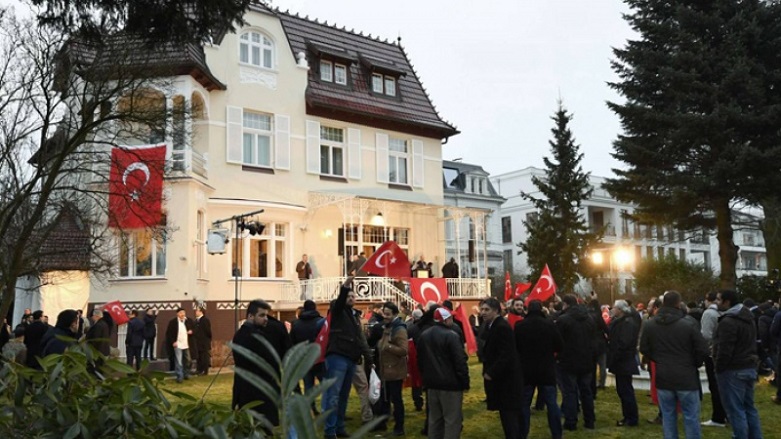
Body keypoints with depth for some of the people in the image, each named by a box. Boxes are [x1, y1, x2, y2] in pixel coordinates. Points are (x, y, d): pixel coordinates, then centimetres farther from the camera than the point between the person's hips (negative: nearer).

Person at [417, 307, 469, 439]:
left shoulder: (423, 336, 9)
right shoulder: (451, 336, -16)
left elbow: (420, 360, 17)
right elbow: (460, 361, -17)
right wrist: (465, 382, -9)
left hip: (431, 383, 7)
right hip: (450, 384, -7)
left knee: (434, 419, 15)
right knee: (452, 420, -1)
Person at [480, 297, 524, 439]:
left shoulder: (502, 327, -19)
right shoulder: (493, 326, 13)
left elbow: (505, 355, -24)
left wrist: (491, 373, -19)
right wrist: (489, 371, 8)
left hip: (505, 378, -10)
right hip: (502, 377, 10)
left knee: (508, 413, -7)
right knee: (512, 412, 16)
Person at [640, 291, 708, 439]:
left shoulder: (649, 324, -2)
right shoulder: (689, 323, -14)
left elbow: (644, 349, 7)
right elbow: (702, 350, -9)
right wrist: (694, 365, 10)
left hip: (663, 377, 3)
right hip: (686, 377, -3)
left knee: (668, 416, 11)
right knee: (691, 417, 6)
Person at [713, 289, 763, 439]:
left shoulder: (728, 321, -20)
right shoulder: (748, 317, 12)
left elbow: (724, 350, -22)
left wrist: (718, 368, -10)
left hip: (733, 370, -10)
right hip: (749, 367, 10)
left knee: (735, 410, -3)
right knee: (749, 407, 16)